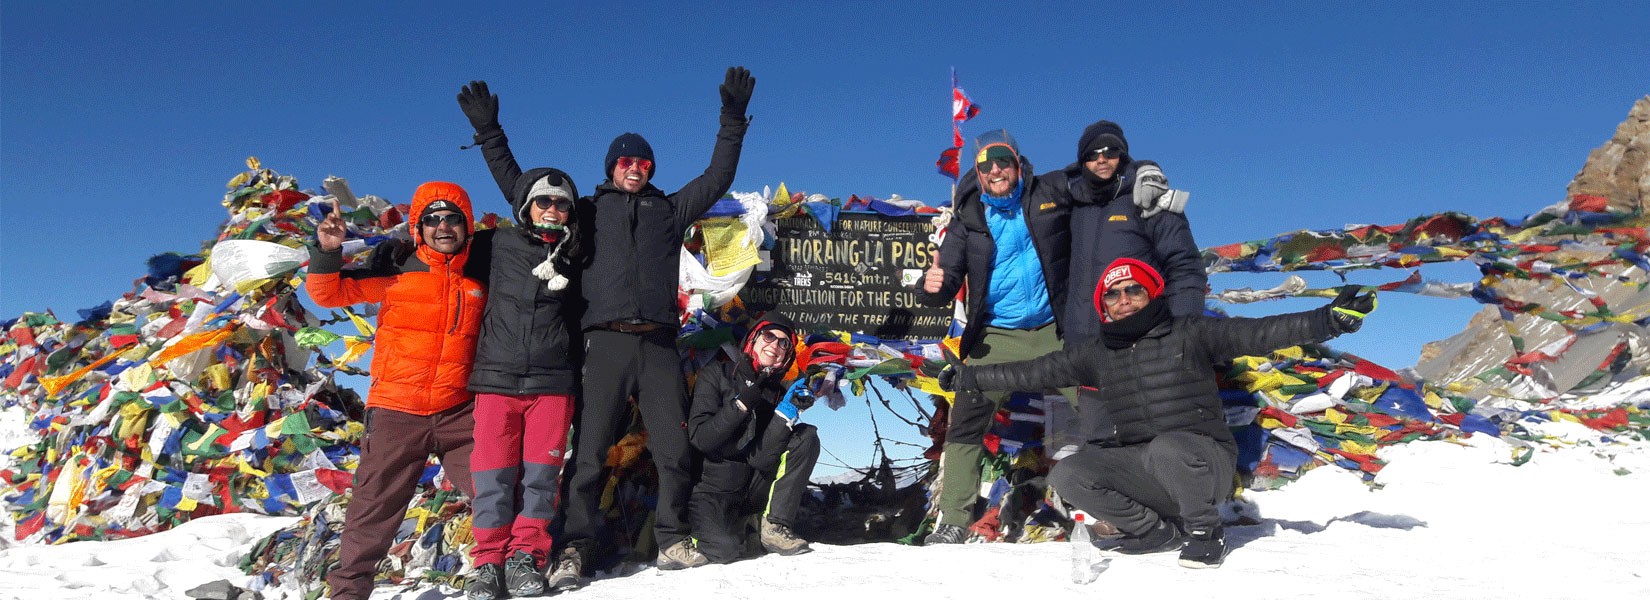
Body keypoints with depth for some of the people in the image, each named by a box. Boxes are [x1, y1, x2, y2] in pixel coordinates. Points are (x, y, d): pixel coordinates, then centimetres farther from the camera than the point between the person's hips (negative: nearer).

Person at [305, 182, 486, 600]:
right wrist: (327, 252, -15)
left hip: (459, 412, 1)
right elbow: (328, 293, 1)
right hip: (397, 411, -1)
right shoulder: (395, 272, -2)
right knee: (374, 504, 8)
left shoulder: (480, 278, 5)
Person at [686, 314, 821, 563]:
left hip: (753, 483, 4)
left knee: (807, 437, -15)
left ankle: (775, 526, -14)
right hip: (715, 484, -4)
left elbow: (762, 460, -12)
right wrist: (742, 403, -25)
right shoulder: (717, 375, -7)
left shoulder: (779, 392, 2)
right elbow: (700, 439, -18)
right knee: (725, 549, -31)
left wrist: (788, 411, -23)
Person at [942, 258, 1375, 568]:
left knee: (1165, 449, -38)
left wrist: (1327, 321, -29)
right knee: (1067, 476, -14)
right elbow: (1032, 373, 11)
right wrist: (968, 377, 9)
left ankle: (1205, 531, -9)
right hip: (1140, 465, 5)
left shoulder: (1189, 334, -3)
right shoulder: (1096, 355, 9)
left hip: (1204, 459, -4)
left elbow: (1259, 333, -14)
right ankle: (1158, 531, 1)